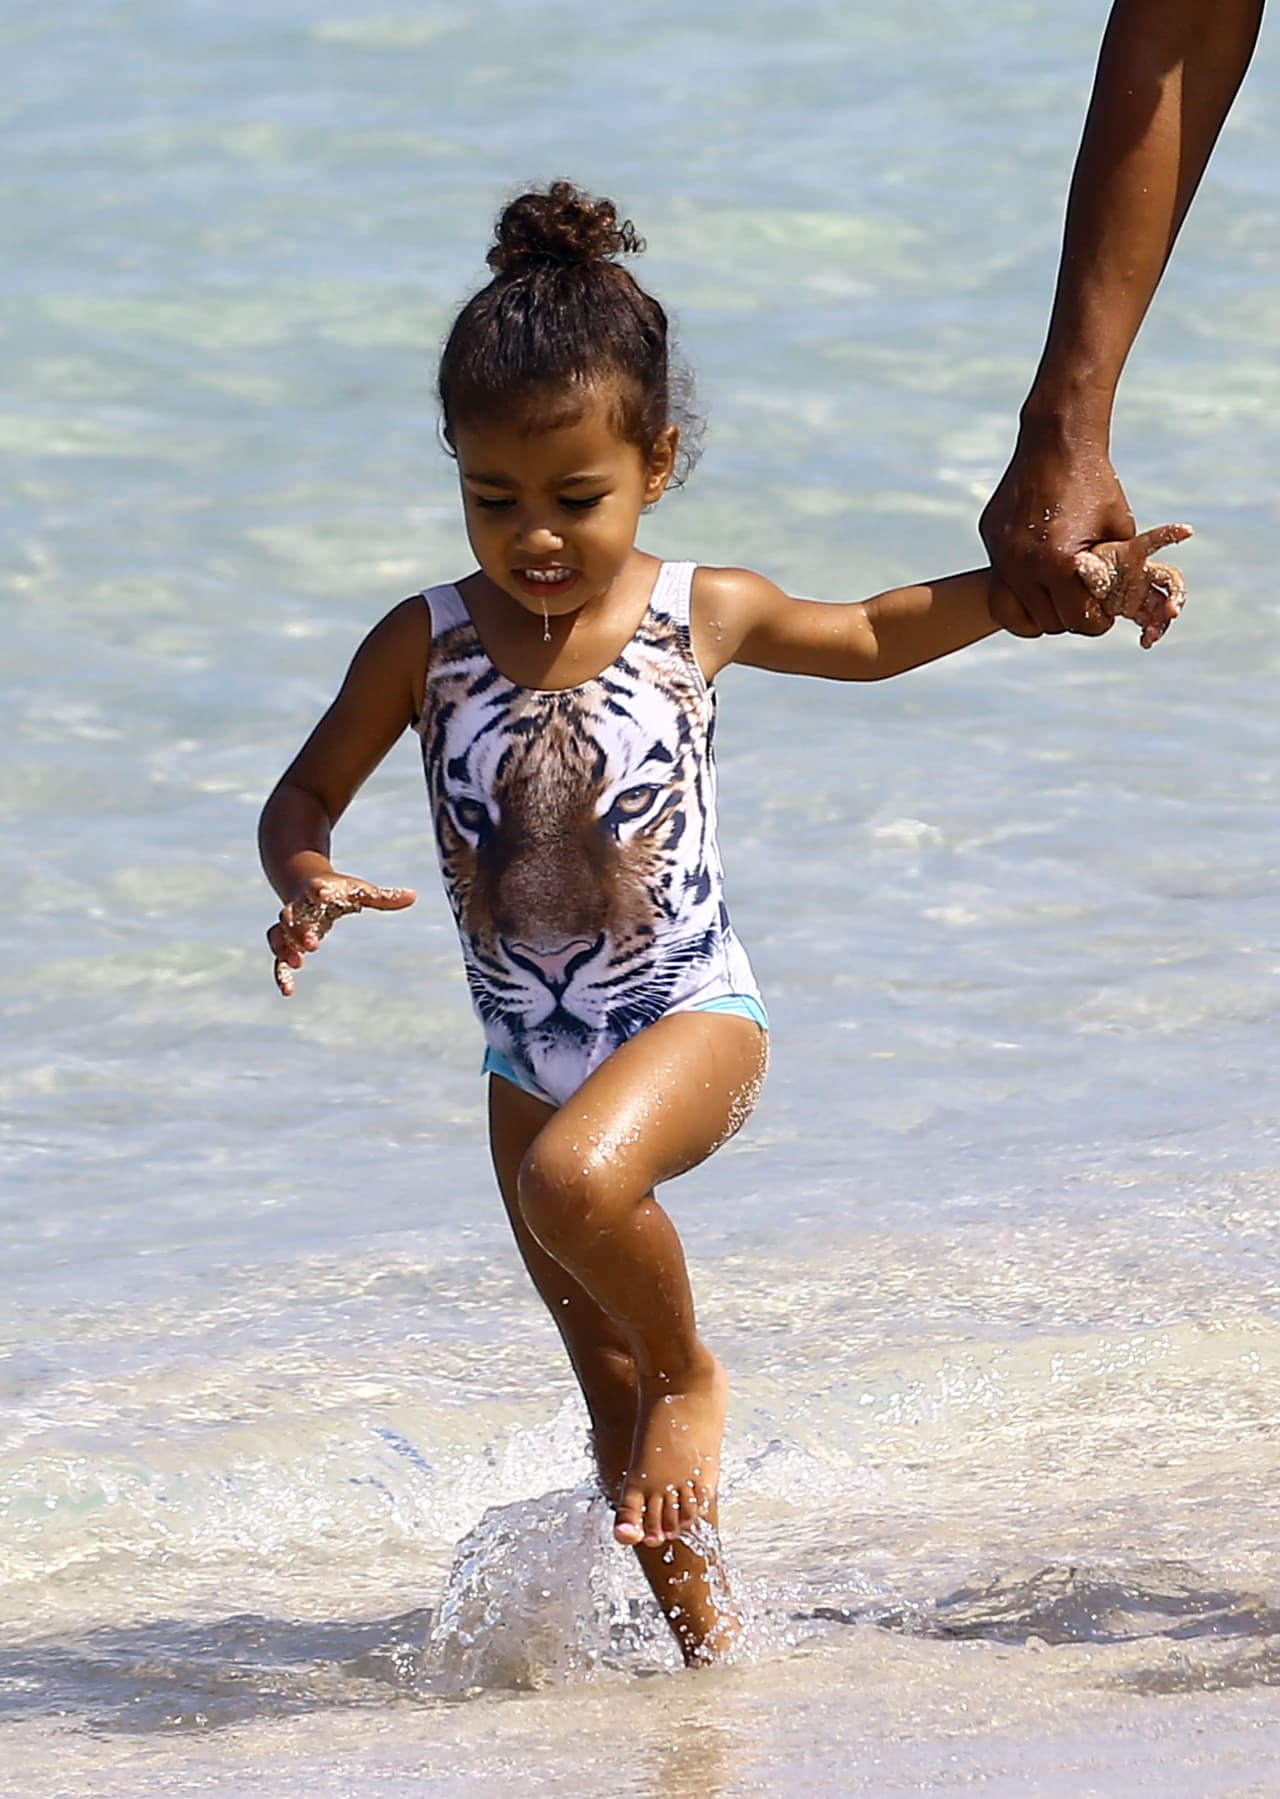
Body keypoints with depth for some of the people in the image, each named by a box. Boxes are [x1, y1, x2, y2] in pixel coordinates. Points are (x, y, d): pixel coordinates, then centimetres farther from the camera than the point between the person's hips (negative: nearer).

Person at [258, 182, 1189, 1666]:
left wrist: (1059, 580, 5)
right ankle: (701, 1625, 30)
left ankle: (690, 1369, -7)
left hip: (690, 1017, -3)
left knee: (575, 1179, -35)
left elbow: (875, 635, 11)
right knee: (607, 1386, 11)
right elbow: (305, 792, 2)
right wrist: (306, 883, -21)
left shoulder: (701, 616, -7)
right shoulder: (425, 646, -8)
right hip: (529, 1051, 3)